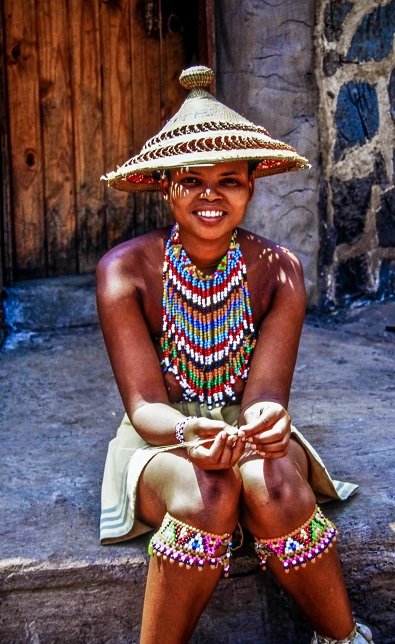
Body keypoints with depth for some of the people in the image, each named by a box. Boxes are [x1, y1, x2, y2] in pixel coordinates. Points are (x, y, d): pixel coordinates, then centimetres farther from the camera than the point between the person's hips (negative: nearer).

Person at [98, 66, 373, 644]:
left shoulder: (277, 270, -10)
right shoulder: (125, 270, -14)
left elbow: (264, 393, -16)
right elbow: (145, 405, -18)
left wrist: (267, 419, -41)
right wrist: (190, 434, -41)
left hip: (247, 429, 2)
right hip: (164, 438, -1)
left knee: (275, 487, -33)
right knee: (206, 496, -35)